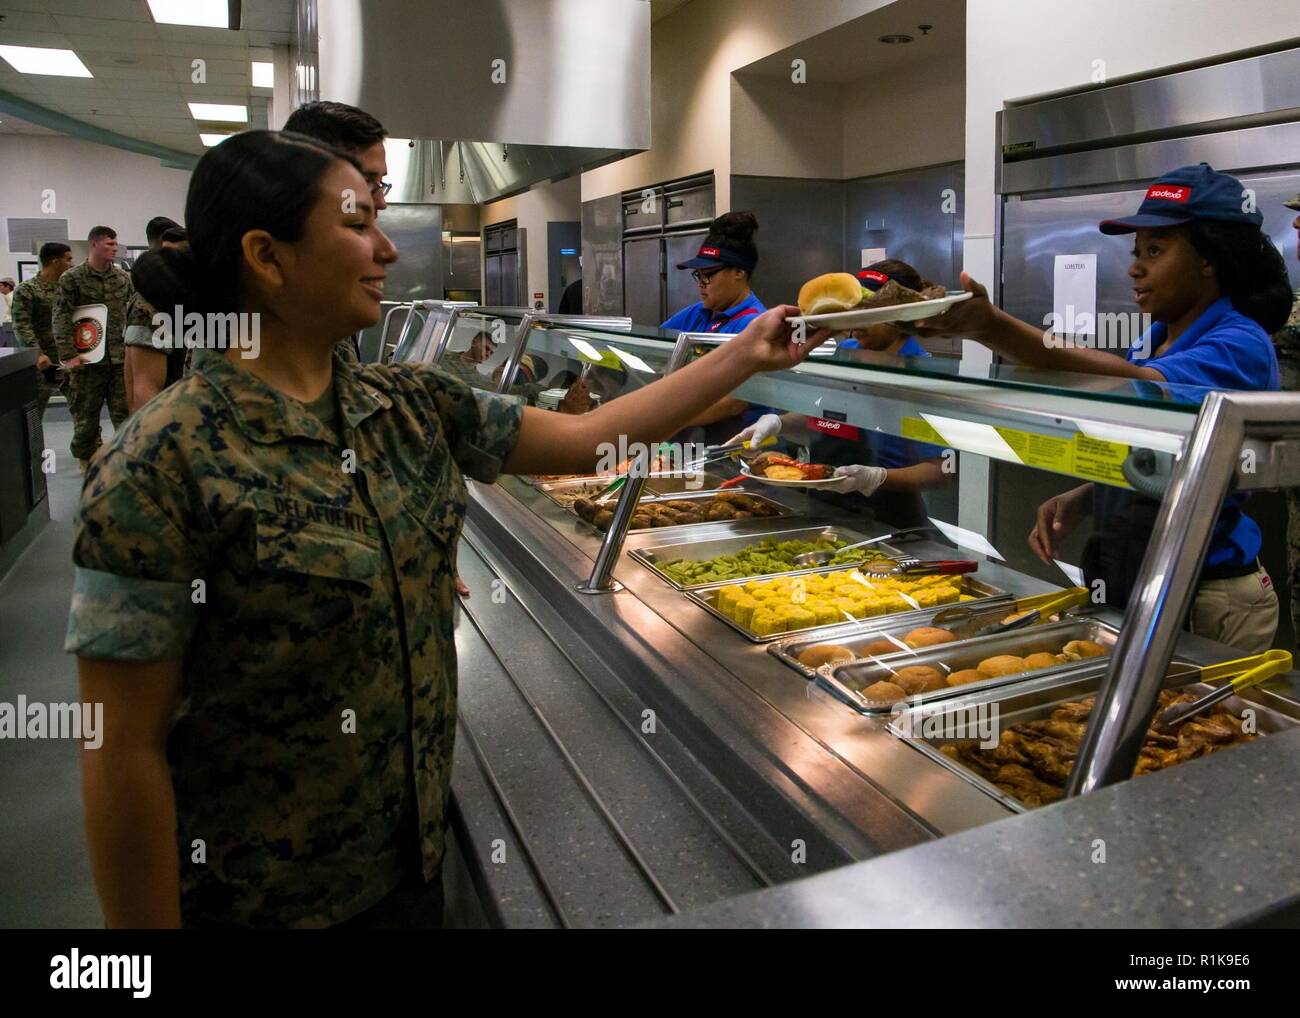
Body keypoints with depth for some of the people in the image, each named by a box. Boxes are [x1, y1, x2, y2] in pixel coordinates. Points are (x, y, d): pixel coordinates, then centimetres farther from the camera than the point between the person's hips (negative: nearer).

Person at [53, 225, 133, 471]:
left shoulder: (123, 278, 9)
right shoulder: (71, 278, -2)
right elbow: (62, 319, -6)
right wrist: (68, 355, -13)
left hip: (120, 356, 3)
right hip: (87, 358, -2)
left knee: (124, 410, 3)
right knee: (86, 413, 7)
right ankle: (87, 458, 20)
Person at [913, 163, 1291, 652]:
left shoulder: (1239, 345, -16)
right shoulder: (1150, 343, 8)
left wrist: (994, 328, -47)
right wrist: (1078, 501, -6)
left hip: (1205, 598, -7)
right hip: (1123, 581, 7)